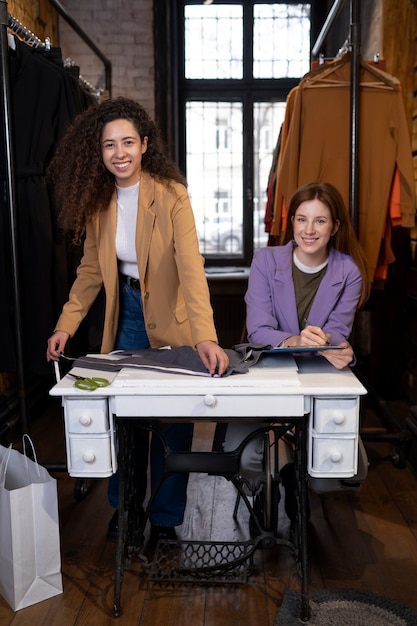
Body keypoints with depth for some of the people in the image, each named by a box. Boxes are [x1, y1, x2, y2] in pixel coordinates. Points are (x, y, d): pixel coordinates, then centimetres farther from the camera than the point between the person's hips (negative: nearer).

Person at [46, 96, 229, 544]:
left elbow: (190, 266, -30)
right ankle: (124, 507, 35)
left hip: (168, 318, -4)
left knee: (172, 424, 7)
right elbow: (91, 269, 4)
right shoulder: (98, 200, -3)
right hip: (125, 315, 5)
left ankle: (165, 519, 27)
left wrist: (205, 337, -42)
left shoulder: (171, 195, -19)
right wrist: (66, 325, -5)